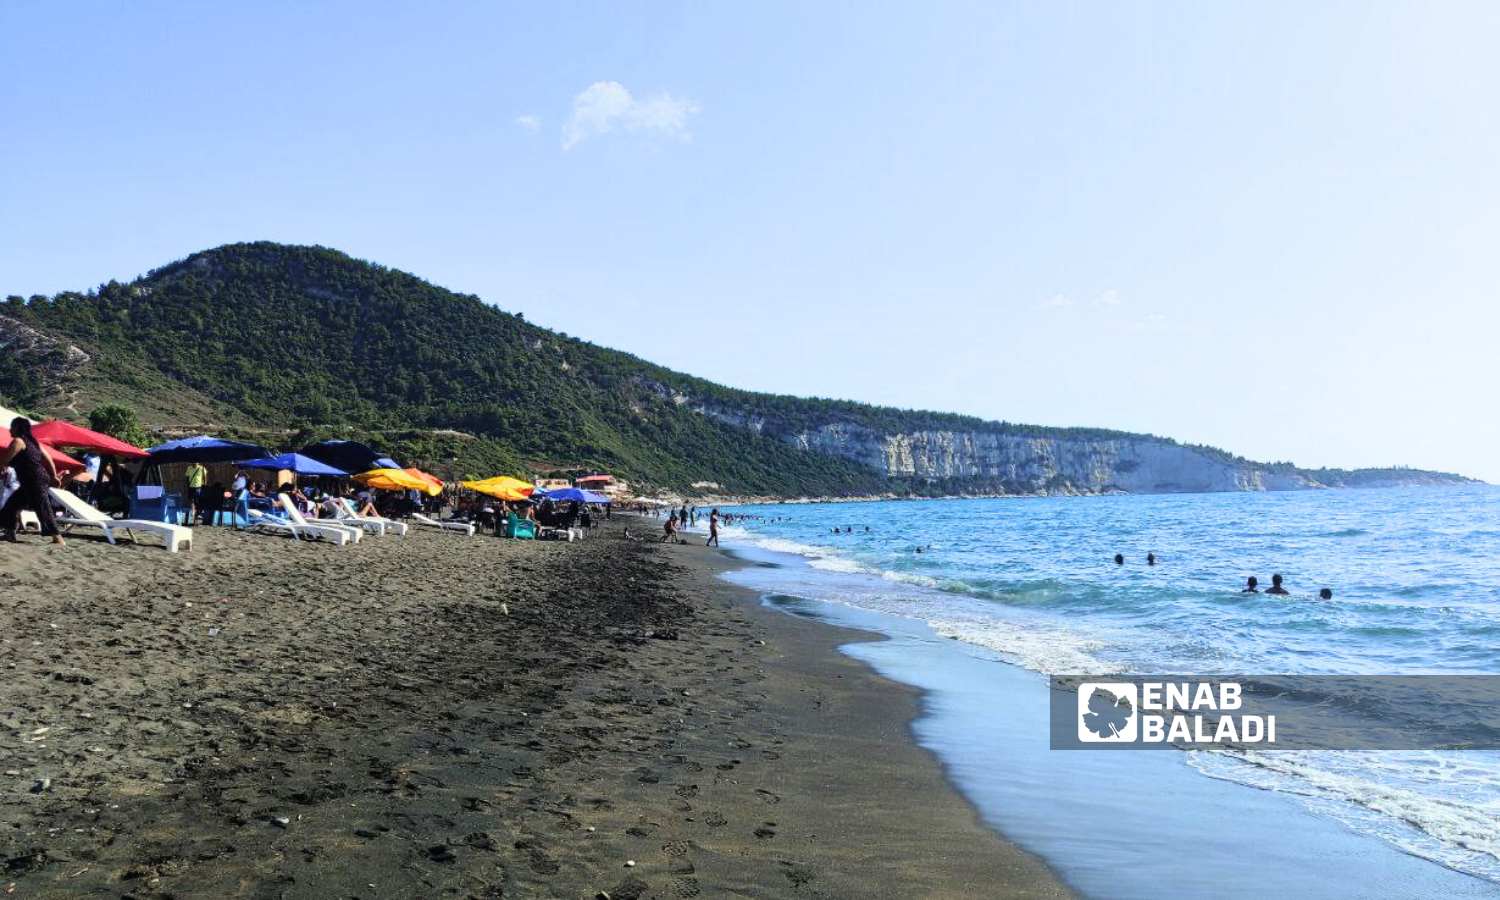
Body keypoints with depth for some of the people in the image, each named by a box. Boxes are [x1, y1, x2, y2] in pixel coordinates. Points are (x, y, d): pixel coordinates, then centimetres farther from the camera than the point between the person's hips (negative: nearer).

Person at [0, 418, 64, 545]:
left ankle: (58, 538, -13)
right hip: (32, 482, 10)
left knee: (43, 510, -10)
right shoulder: (31, 441, 17)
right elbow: (47, 458, 17)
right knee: (13, 504, 18)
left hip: (35, 481, -10)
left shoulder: (18, 441, -9)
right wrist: (54, 476, 22)